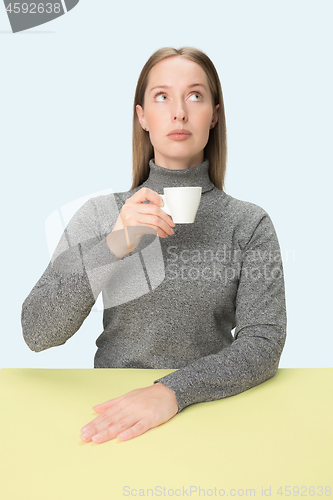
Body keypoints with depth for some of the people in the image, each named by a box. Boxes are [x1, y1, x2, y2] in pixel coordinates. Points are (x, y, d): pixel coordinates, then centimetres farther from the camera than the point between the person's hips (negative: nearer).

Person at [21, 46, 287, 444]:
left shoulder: (249, 224, -2)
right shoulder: (100, 214, 0)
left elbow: (264, 343, -9)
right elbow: (36, 333, -7)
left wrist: (172, 390, -24)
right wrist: (112, 248, -21)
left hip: (209, 409, 0)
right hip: (112, 408, 1)